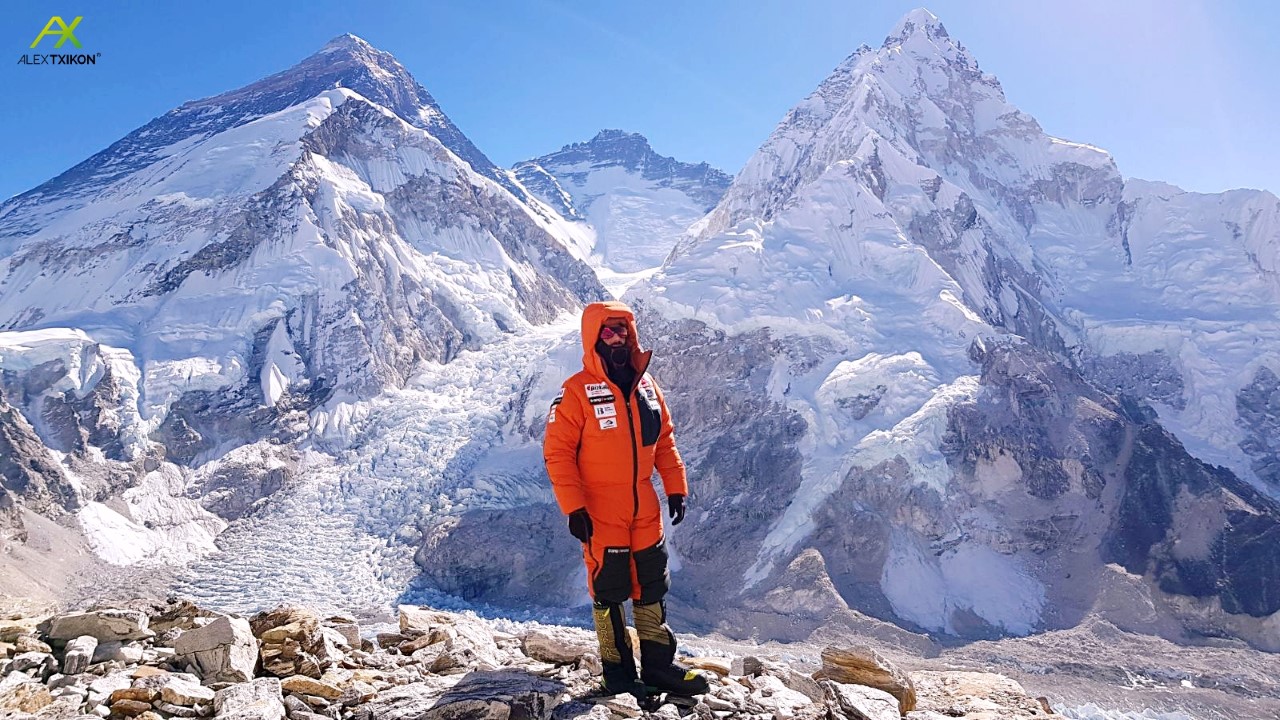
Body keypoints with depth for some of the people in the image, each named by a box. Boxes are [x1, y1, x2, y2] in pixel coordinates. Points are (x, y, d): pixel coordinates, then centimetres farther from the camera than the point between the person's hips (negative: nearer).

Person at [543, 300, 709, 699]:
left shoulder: (645, 384, 5)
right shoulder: (577, 391, -13)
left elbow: (664, 440, 12)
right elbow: (558, 452, -14)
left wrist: (676, 487, 6)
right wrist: (574, 509, -17)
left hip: (645, 512, 6)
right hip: (601, 516, -5)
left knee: (652, 589, 13)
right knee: (609, 593, 6)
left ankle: (659, 665, 26)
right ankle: (618, 673, 21)